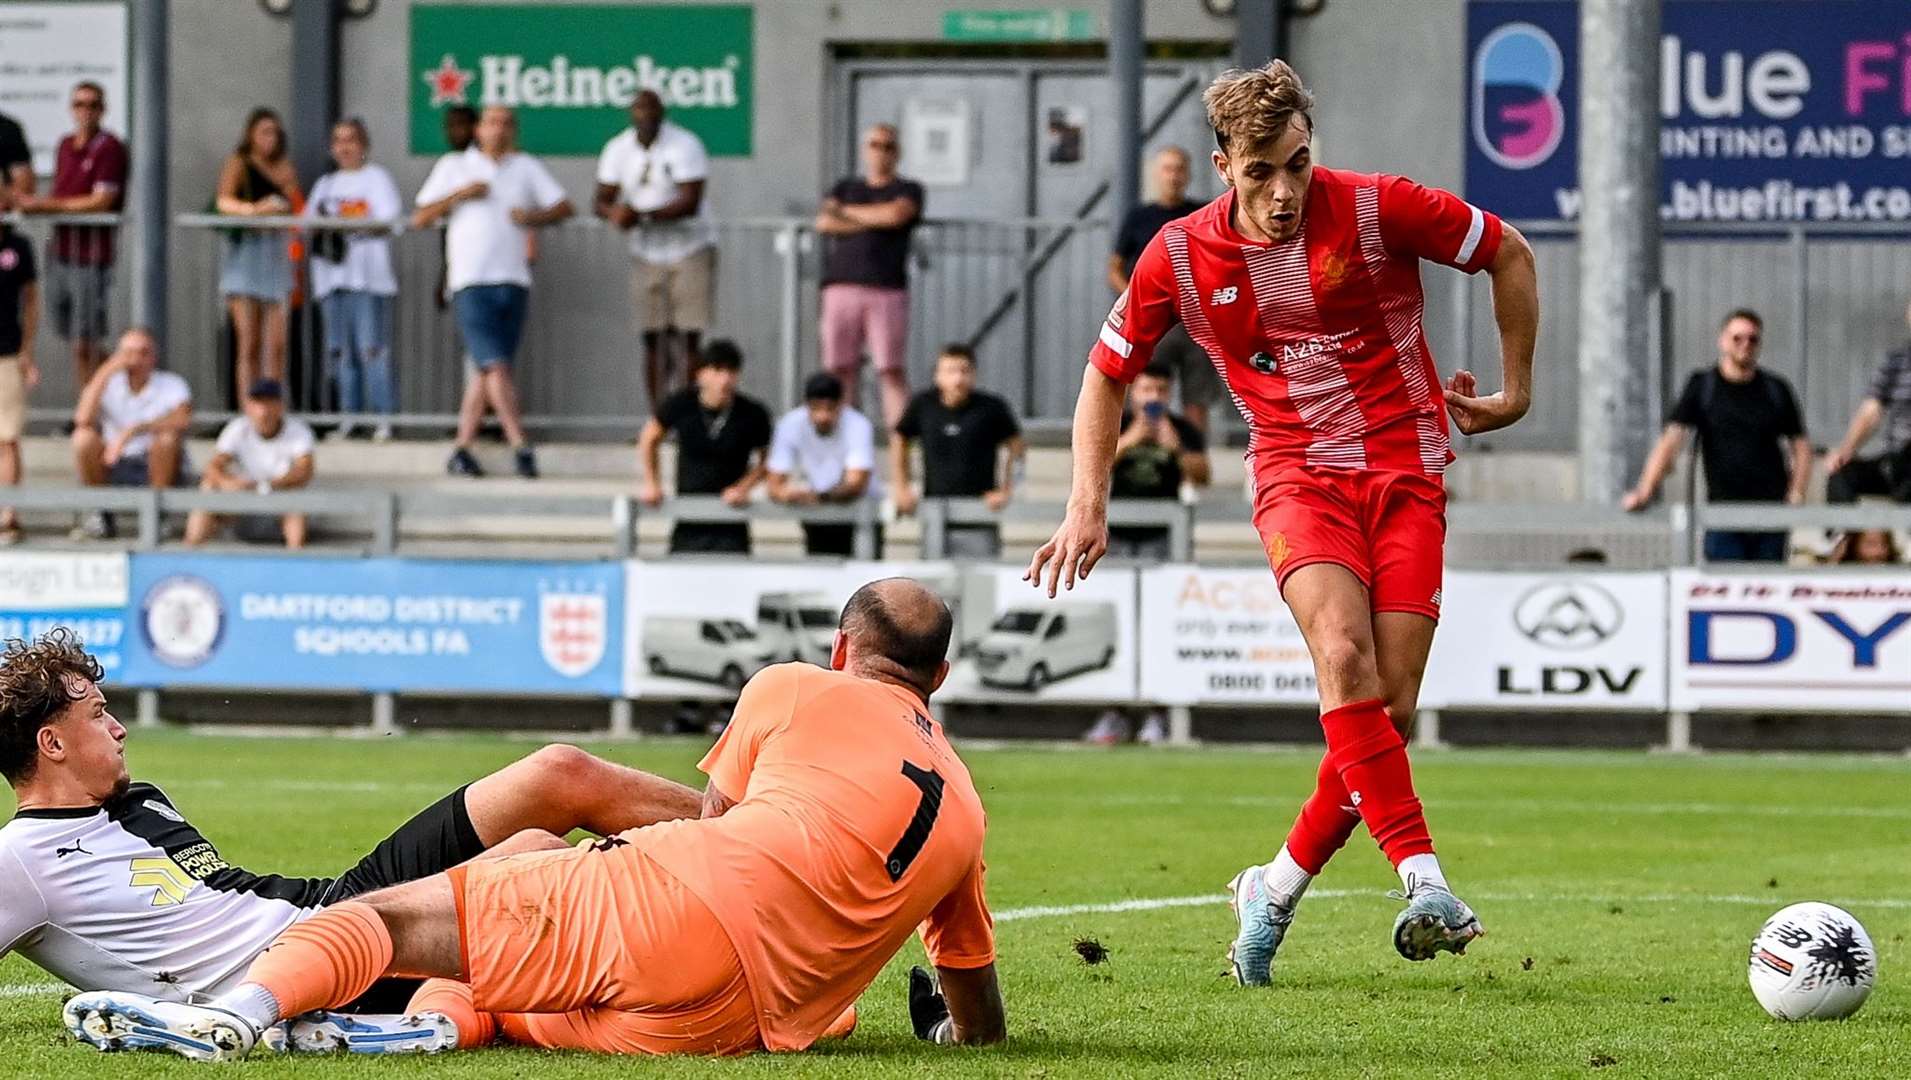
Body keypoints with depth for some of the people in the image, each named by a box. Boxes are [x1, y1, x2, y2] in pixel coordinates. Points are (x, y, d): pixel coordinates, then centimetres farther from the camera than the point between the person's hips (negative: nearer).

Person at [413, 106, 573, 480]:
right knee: (496, 366, -14)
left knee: (484, 371, 5)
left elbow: (563, 207, 13)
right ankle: (521, 446, -18)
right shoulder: (453, 166, 11)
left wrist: (534, 217, -6)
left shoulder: (526, 168, 16)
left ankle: (462, 449, 11)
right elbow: (420, 219, 7)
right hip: (471, 282, -3)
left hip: (513, 281, 3)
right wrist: (458, 195, -6)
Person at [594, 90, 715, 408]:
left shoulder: (684, 146, -14)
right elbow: (601, 200, 2)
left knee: (688, 339, -9)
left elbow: (690, 202, -21)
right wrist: (613, 212, -22)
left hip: (690, 249, -4)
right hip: (647, 255, 4)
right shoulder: (618, 149, 3)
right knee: (654, 342, 1)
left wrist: (642, 215, -29)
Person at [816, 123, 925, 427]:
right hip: (842, 287, 3)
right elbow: (824, 222, 5)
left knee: (893, 371, -10)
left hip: (888, 290, -3)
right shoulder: (845, 188, 22)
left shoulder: (908, 191, 14)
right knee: (842, 369, -2)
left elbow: (896, 214, -8)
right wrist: (873, 222, -1)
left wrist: (848, 212, 4)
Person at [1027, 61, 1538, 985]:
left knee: (1388, 708, -8)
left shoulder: (1378, 209, -10)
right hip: (1297, 471, 0)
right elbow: (1108, 372, 11)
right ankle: (1423, 879, -34)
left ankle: (1278, 889, 11)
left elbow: (1508, 254, 4)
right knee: (1343, 655, -28)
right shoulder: (1181, 257, -4)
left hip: (1407, 469, 0)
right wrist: (1088, 505, 3)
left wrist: (1516, 391, 8)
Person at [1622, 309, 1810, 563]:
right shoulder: (1701, 387, 4)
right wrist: (1645, 491, -17)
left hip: (1770, 509, 1)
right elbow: (1672, 438, -5)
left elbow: (1801, 446, 13)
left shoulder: (1776, 390, 9)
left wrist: (1796, 494, -4)